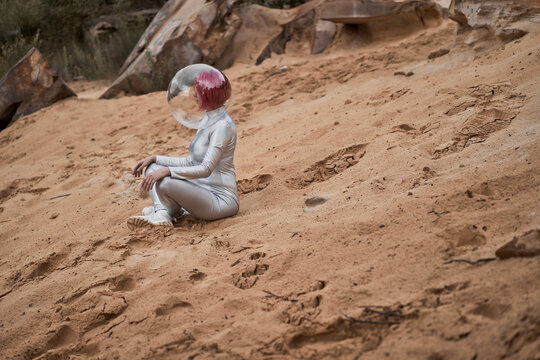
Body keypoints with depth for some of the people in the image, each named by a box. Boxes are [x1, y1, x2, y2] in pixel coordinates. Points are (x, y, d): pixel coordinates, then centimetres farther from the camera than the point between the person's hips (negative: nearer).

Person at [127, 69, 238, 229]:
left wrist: (167, 170, -29)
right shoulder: (207, 120, 13)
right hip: (203, 190, 10)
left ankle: (175, 210, 0)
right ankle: (162, 214, -13)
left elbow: (206, 169, -26)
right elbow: (190, 162, 15)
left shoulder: (223, 125, -18)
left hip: (221, 200, -10)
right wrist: (154, 158, 9)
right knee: (153, 168, 10)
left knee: (165, 183, -31)